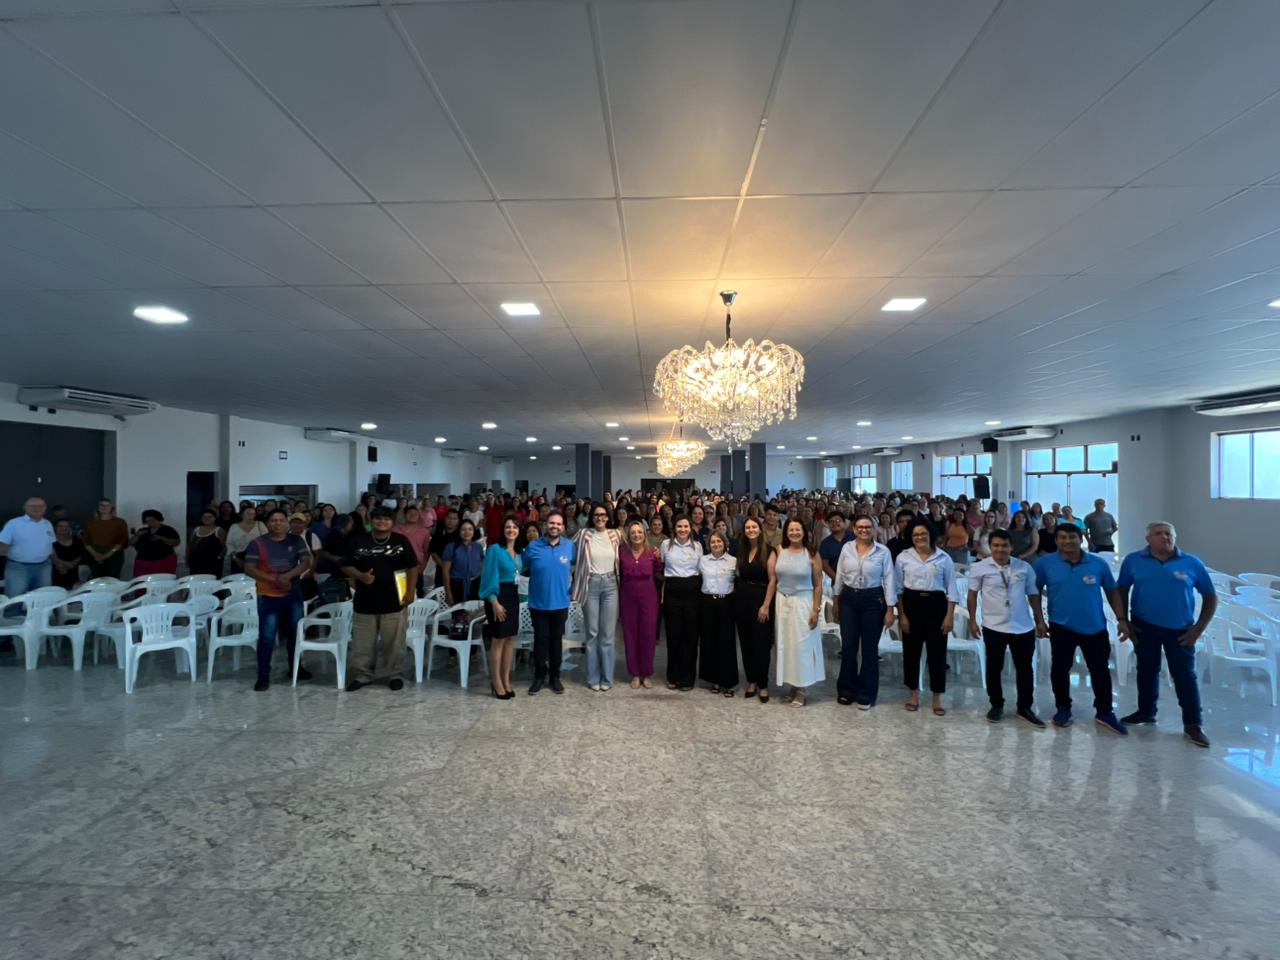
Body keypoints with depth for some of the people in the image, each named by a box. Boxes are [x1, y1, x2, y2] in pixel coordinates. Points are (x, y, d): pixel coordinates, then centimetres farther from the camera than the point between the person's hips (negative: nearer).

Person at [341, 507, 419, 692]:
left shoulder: (401, 541, 1)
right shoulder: (358, 541, 2)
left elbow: (412, 567, 3)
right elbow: (346, 566, 4)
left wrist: (410, 591, -5)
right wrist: (360, 576, -15)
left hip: (394, 601, -1)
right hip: (365, 601, 1)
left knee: (394, 642, 7)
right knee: (362, 642, 9)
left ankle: (395, 674, 20)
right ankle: (362, 675, 25)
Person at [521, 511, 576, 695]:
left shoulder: (570, 547, -6)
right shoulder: (533, 546, -8)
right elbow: (521, 568, 2)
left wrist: (568, 578, -1)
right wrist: (539, 576, -3)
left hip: (560, 602, 1)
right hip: (538, 603, -1)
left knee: (556, 640, 13)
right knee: (540, 640, 10)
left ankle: (555, 676, 27)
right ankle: (539, 676, 25)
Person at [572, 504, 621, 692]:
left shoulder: (616, 534, 2)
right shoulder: (583, 535, -3)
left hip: (610, 585, 1)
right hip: (590, 585, -1)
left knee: (608, 633, 5)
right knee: (592, 633, 6)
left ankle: (607, 678, 15)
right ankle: (593, 678, 16)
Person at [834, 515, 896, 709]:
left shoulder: (883, 551, -6)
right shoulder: (846, 548, 1)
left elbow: (889, 580, -4)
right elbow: (839, 576, 8)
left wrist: (890, 610, -6)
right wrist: (836, 601, 10)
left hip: (873, 600, -2)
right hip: (849, 599, 2)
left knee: (869, 648, 7)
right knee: (848, 647, 7)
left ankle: (866, 694, 19)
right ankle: (847, 689, 23)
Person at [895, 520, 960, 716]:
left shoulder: (944, 558, 1)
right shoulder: (903, 557, 1)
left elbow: (951, 589, 2)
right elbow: (898, 588, 2)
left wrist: (949, 615, -5)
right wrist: (901, 615, -4)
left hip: (936, 605, 0)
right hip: (911, 604, 1)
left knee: (937, 651, 4)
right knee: (911, 649, 8)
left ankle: (937, 698, 17)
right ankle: (913, 692, 25)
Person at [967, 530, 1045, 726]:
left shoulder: (1025, 567, 0)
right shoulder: (979, 568, -6)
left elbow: (1033, 596, 9)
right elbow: (972, 594, 1)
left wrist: (1040, 621, 9)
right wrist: (972, 621, 0)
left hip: (1024, 627, 2)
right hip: (994, 627, -2)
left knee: (1025, 668, 12)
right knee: (994, 667, 10)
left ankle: (1025, 707, 28)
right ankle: (996, 705, 26)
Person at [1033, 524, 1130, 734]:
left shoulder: (1099, 563, -3)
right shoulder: (1045, 563, -7)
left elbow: (1112, 592, 6)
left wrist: (1122, 619, 1)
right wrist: (1039, 620, -4)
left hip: (1095, 627, 1)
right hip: (1061, 627, -1)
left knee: (1100, 670, 10)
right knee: (1060, 668, 9)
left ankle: (1105, 712, 26)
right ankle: (1063, 708, 26)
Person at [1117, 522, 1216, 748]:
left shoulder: (1192, 563, -5)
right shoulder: (1133, 561, -4)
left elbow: (1211, 596, 2)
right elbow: (1122, 591, 6)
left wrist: (1198, 629, -4)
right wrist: (1124, 621, 0)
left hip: (1180, 630, -1)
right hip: (1144, 627, 1)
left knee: (1185, 675, 2)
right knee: (1147, 671, 14)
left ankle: (1193, 725, 13)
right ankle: (1146, 711, 30)